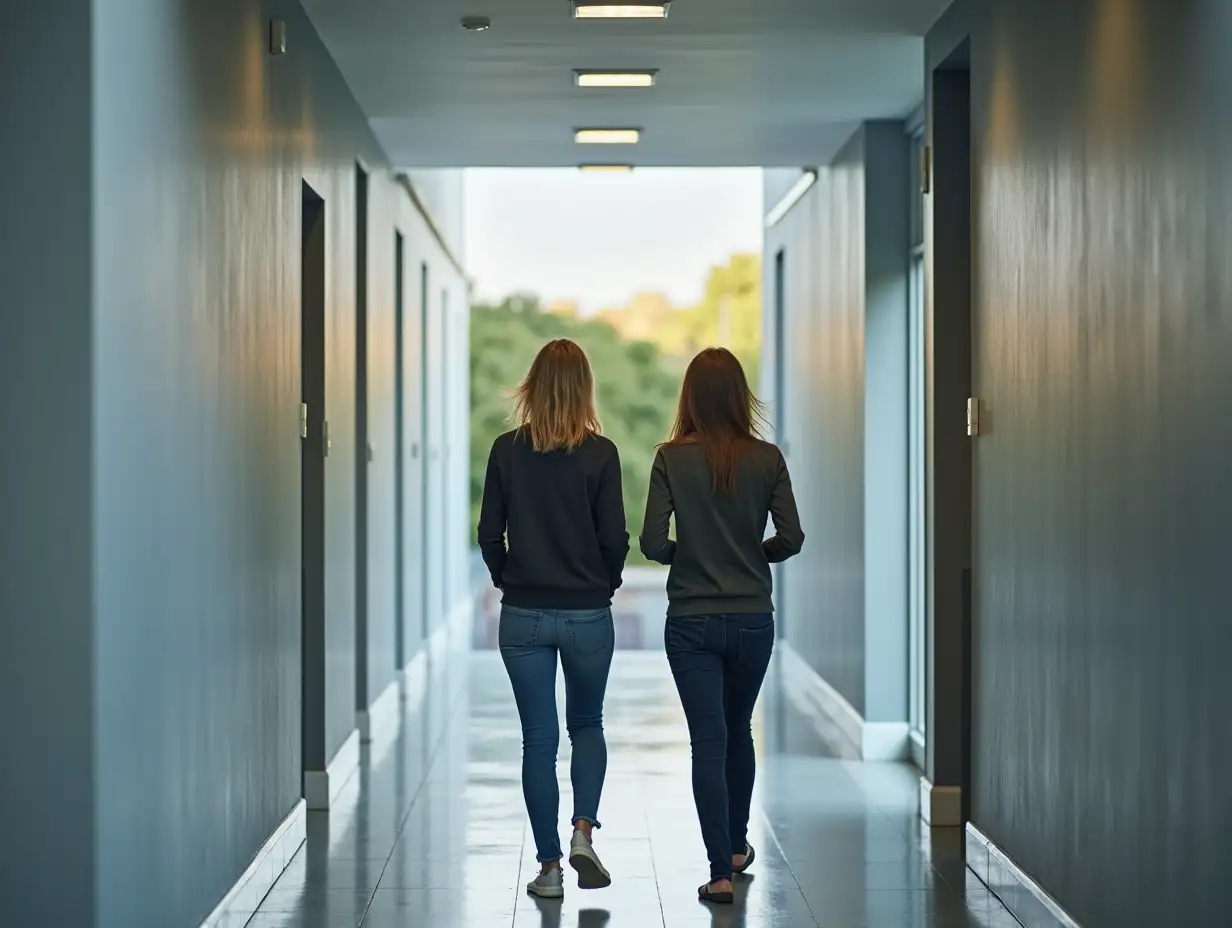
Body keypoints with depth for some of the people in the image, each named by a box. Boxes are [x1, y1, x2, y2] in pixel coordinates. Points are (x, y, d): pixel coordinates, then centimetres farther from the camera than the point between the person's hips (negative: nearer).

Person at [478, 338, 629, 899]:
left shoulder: (507, 451, -4)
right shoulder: (599, 454, -8)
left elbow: (489, 532, -1)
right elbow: (614, 537, -7)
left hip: (523, 615, 1)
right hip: (588, 615, -1)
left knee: (539, 739, 7)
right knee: (587, 724, 19)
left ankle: (549, 867, 8)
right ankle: (583, 832, 0)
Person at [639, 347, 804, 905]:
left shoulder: (672, 459, -8)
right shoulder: (767, 459, -4)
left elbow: (651, 540, -12)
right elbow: (791, 537, -6)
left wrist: (683, 555, 8)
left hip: (691, 621, -2)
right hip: (752, 618, 2)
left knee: (708, 739, 1)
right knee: (738, 730, 22)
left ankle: (721, 871, -5)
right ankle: (737, 846, 35)